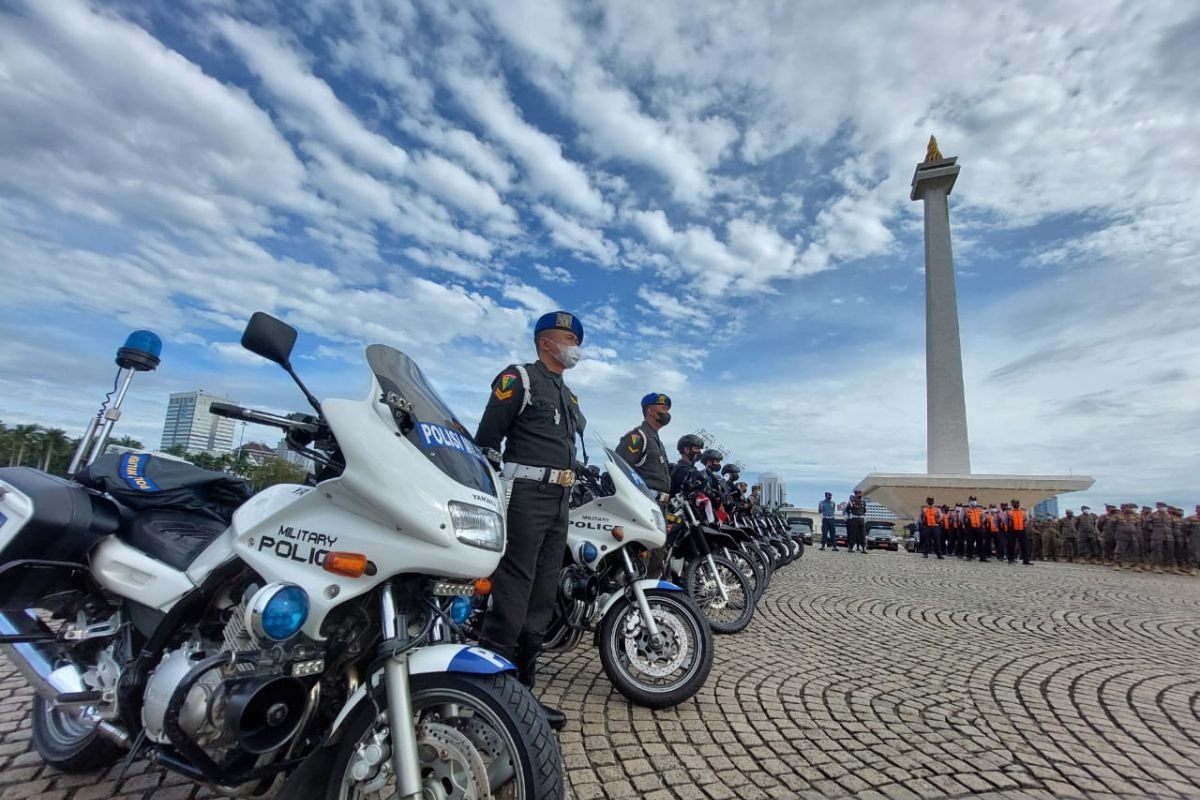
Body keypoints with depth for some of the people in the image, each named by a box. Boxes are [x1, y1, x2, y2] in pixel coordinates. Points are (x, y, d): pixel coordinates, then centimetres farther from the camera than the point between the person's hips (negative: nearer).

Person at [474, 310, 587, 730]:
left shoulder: (569, 396, 23)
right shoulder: (518, 378, -2)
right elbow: (487, 437, -9)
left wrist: (580, 486, 19)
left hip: (560, 500, 9)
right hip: (526, 494, -8)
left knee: (542, 598, 10)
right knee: (513, 591, -9)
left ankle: (520, 689, 20)